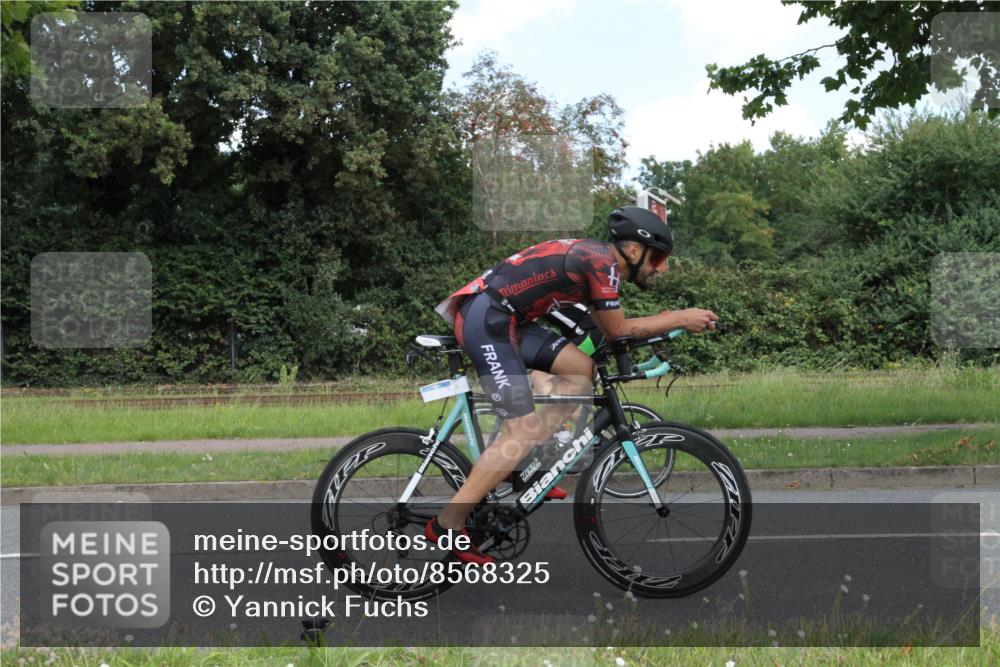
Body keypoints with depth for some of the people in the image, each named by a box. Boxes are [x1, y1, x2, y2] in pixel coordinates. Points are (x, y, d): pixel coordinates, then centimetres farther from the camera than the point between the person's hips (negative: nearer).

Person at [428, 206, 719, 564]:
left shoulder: (593, 256, 18)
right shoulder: (602, 262, -11)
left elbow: (608, 327, 23)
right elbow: (617, 330, -4)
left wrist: (667, 321, 16)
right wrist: (680, 319, 2)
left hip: (498, 318, 10)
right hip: (485, 320, -10)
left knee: (581, 368, 9)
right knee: (524, 432, -10)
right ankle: (447, 524, -10)